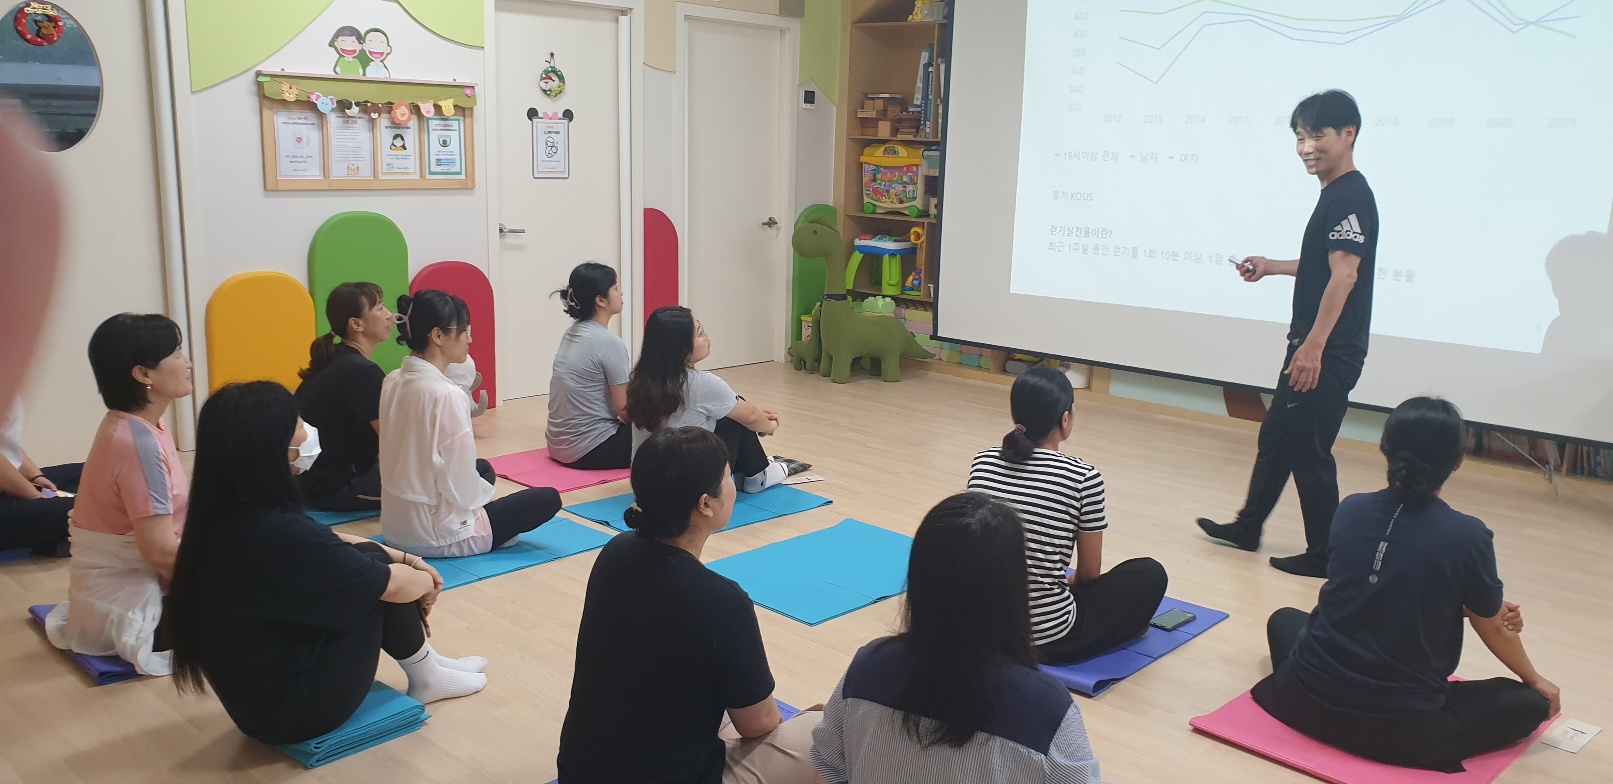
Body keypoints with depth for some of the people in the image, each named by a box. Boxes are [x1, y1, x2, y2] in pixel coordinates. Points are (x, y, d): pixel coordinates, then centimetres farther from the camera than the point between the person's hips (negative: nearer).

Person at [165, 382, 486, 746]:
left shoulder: (223, 517, -4)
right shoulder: (278, 533, -30)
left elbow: (329, 545, 13)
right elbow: (393, 584, -15)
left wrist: (405, 557, 10)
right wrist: (425, 581, 6)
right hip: (297, 708, -8)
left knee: (368, 558, 9)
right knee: (379, 574, -3)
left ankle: (425, 662, 21)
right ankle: (426, 678, 17)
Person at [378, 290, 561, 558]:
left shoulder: (392, 382, 0)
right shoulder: (447, 395, -25)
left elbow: (418, 460, 9)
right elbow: (462, 489, -22)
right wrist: (487, 494, -1)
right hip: (438, 536, -8)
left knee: (483, 468, 32)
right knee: (548, 498, 8)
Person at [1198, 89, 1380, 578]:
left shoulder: (1351, 196, -16)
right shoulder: (1334, 195, 14)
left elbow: (1344, 274, -24)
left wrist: (1314, 346, -27)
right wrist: (1272, 267, 27)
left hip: (1329, 354, -10)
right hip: (1312, 347, 10)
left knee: (1309, 451, -2)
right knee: (1276, 438, 18)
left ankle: (1324, 555, 11)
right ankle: (1248, 527, 32)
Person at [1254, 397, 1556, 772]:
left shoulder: (1351, 510, -2)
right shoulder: (1468, 537, -14)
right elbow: (1494, 632, 5)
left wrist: (1475, 606, 20)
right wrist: (1535, 680, 25)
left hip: (1311, 701, 5)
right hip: (1401, 727, -5)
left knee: (1284, 619, 36)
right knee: (1529, 702, 18)